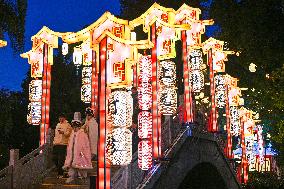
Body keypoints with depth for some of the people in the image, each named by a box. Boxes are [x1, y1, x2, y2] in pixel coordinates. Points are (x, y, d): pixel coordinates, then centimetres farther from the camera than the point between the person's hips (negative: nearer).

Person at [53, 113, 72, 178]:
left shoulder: (67, 125, 1)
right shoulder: (58, 125, 23)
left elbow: (68, 134, -10)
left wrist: (63, 132, -27)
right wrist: (54, 141, 22)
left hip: (63, 144, -7)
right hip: (56, 144, 7)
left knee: (61, 159, -8)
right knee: (55, 158, 5)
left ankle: (60, 173, 0)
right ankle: (59, 170, 21)